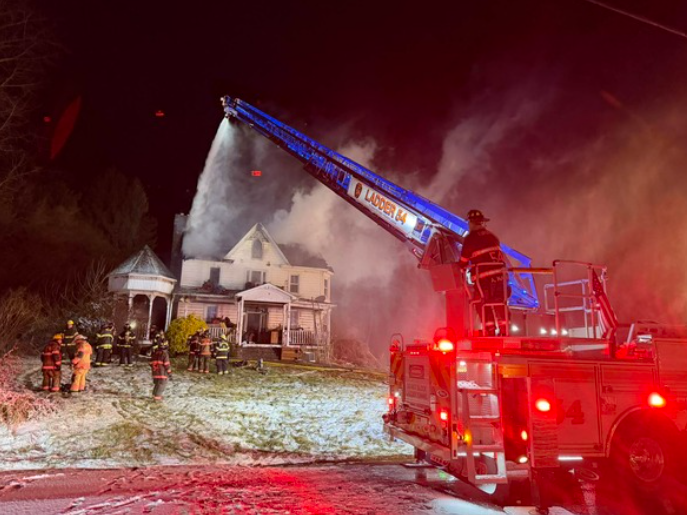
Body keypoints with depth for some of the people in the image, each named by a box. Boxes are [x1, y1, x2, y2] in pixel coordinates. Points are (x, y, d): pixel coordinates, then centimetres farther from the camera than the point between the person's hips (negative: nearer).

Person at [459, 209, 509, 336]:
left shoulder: (470, 238, -5)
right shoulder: (492, 236, 14)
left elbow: (464, 260, 0)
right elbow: (498, 254, 19)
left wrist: (461, 268, 18)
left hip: (483, 275, -6)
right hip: (500, 273, 7)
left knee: (483, 304, 1)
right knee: (500, 304, 13)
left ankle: (490, 331, -2)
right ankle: (504, 331, 17)